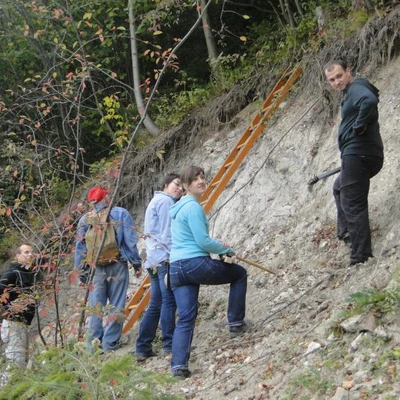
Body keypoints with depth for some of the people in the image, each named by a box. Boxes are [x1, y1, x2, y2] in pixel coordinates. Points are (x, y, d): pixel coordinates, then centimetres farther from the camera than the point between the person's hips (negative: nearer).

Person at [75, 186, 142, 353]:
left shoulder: (85, 219, 5)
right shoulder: (121, 214, -1)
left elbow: (80, 248, 6)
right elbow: (130, 241, -4)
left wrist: (82, 273, 13)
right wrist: (137, 263, 3)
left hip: (95, 268, 2)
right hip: (118, 267, -2)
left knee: (96, 307, 7)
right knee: (116, 306, 5)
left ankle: (93, 344, 5)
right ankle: (110, 343, 3)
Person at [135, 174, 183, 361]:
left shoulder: (156, 201, 26)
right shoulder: (166, 201, -4)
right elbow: (167, 232, -13)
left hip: (154, 259, 10)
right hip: (165, 257, -10)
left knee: (156, 305, 10)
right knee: (169, 300, -12)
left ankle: (143, 348, 10)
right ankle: (169, 345, -14)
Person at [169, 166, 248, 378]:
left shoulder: (179, 207, 20)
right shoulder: (193, 207, -11)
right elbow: (203, 241, -13)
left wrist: (217, 245, 22)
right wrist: (226, 249, 3)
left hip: (176, 268, 8)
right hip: (196, 263, -8)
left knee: (185, 318, 6)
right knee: (240, 273, 16)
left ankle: (178, 365, -5)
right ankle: (236, 322, 17)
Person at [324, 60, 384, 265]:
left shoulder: (357, 88, -11)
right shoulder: (350, 92, 21)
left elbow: (370, 100, -34)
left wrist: (359, 126, -22)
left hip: (357, 155, -11)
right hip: (360, 155, 11)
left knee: (352, 205, -10)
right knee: (340, 188, 33)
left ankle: (361, 257, -11)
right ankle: (346, 232, 33)